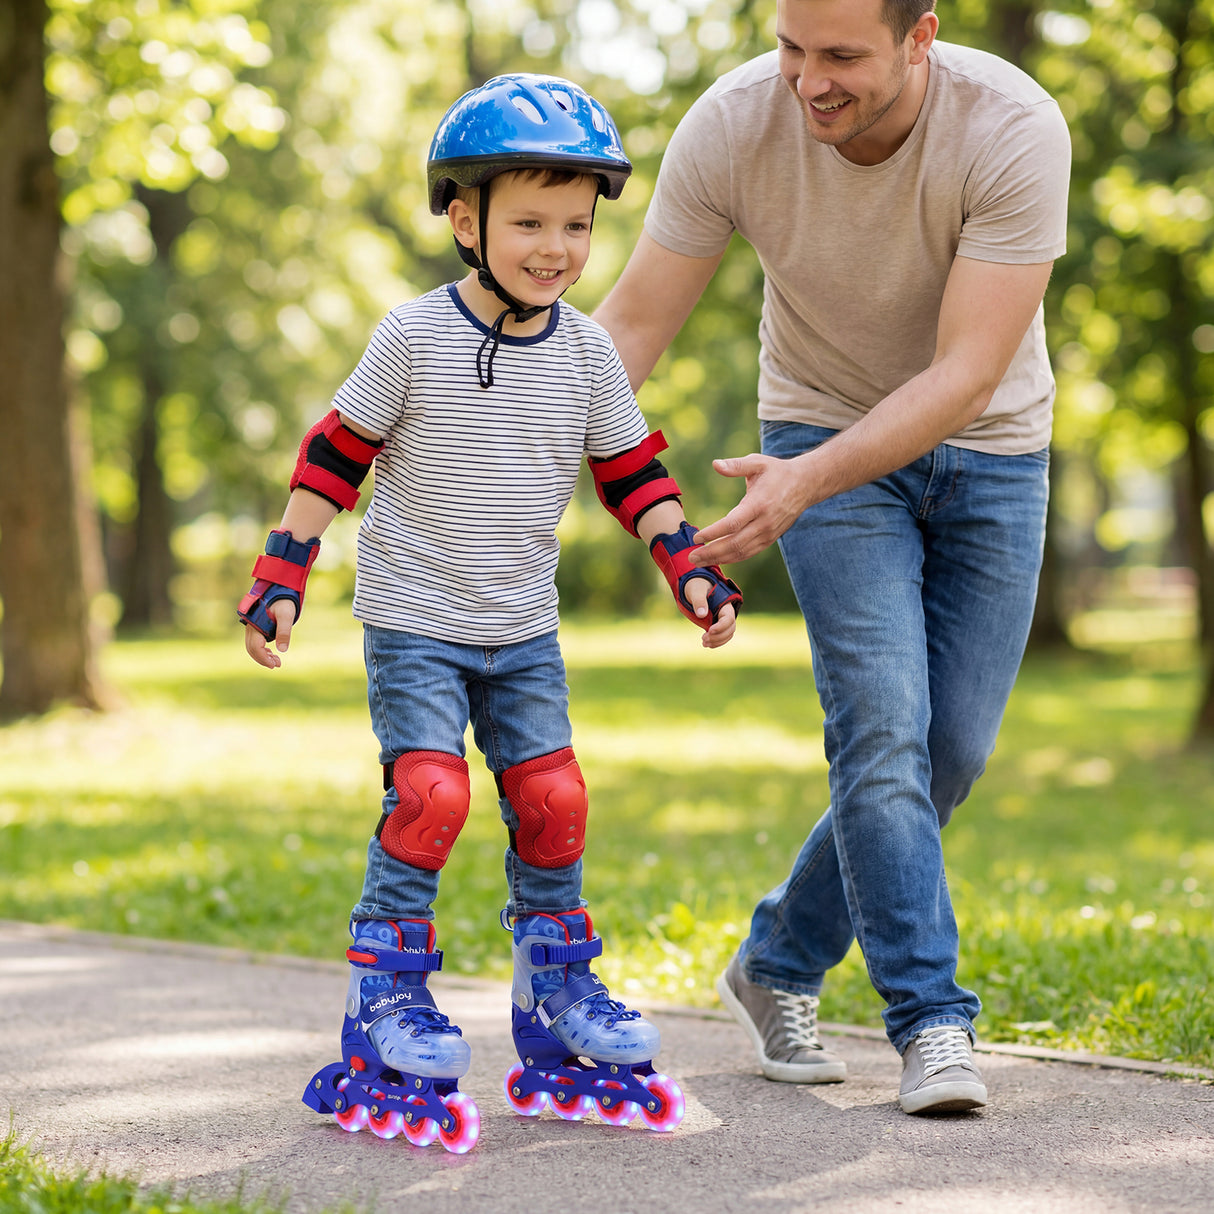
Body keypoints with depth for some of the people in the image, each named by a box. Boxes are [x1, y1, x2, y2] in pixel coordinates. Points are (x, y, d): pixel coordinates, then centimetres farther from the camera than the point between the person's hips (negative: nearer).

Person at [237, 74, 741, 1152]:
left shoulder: (586, 352, 0)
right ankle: (387, 990, -4)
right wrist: (280, 578, -8)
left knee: (554, 798, 1)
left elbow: (633, 471, 9)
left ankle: (555, 987, 19)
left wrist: (691, 569, -2)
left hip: (524, 631, 4)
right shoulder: (414, 338, -11)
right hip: (414, 624, -4)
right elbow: (335, 456, -4)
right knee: (431, 793, -17)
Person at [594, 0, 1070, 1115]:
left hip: (988, 448, 1)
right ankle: (934, 1025, -8)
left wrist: (803, 486, -41)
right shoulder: (733, 124, -23)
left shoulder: (1014, 128, -30)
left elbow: (966, 374, -31)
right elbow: (632, 324, -15)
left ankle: (778, 969, 20)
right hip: (826, 432, 0)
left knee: (953, 749, 1)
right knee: (884, 725, -16)